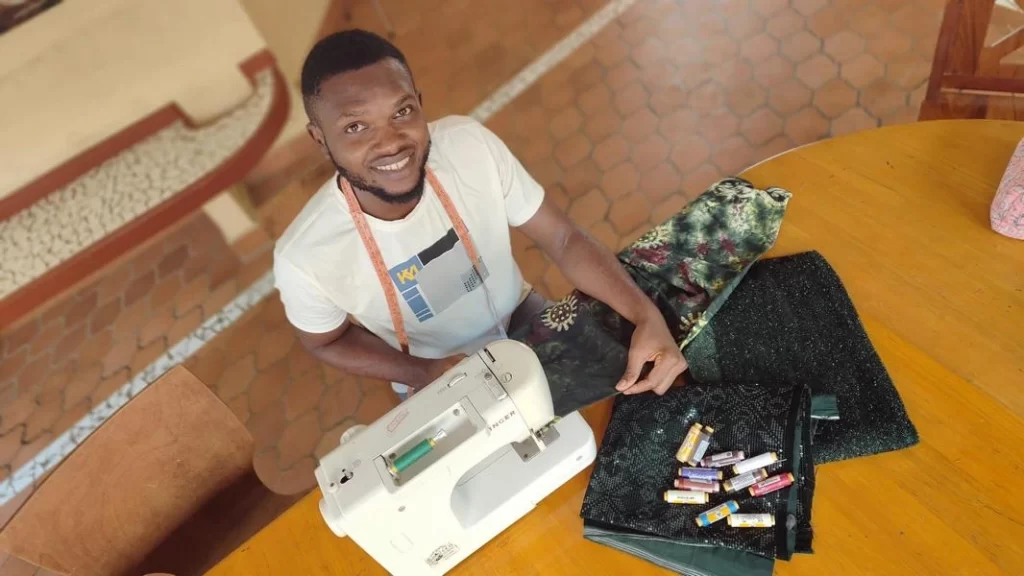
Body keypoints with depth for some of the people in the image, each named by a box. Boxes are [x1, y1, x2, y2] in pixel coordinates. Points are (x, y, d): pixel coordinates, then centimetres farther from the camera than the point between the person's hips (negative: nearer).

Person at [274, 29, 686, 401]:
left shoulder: (470, 145, -28)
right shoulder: (306, 257, -30)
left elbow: (563, 239, -19)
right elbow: (326, 341, -9)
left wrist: (645, 315, -34)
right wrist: (423, 374, -24)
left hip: (517, 317, 2)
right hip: (436, 379, -1)